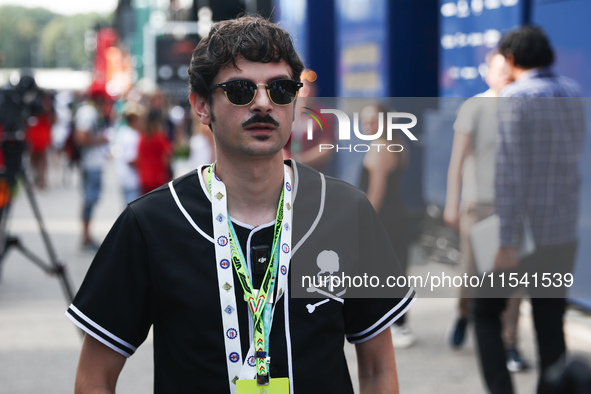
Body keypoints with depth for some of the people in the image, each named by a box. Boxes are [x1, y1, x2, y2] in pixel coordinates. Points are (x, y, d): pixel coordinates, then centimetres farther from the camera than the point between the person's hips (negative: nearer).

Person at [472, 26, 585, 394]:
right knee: (551, 324, 11)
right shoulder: (574, 94, 7)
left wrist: (508, 241, -18)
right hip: (564, 232, 5)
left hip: (525, 233, -5)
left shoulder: (515, 97, -13)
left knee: (486, 311, 10)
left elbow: (510, 173, -18)